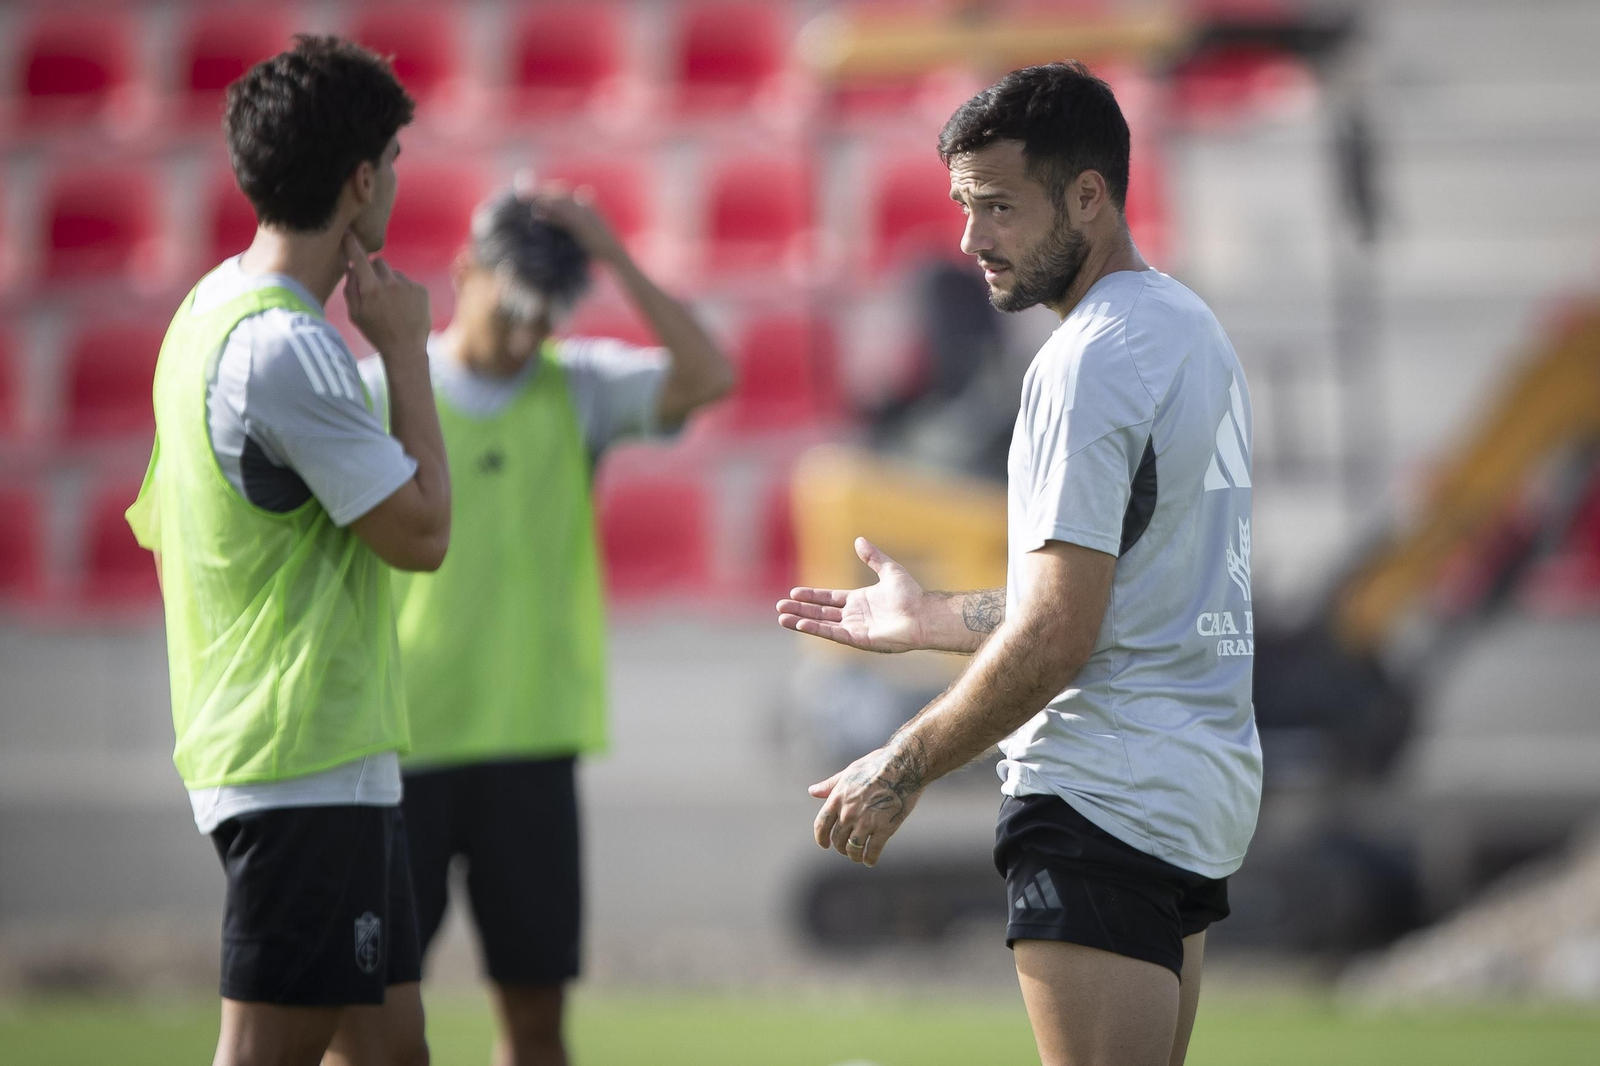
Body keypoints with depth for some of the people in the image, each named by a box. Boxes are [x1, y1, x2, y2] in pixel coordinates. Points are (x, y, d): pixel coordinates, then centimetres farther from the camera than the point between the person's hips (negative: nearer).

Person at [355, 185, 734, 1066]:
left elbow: (706, 377, -10)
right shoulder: (376, 395, -1)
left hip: (532, 741, 2)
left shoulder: (578, 388, 6)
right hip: (403, 748, -2)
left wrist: (614, 257, -11)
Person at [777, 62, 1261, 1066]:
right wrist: (932, 619, 28)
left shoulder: (1091, 361, -15)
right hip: (1200, 787, 10)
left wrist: (902, 767, -11)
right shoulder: (1191, 327, 16)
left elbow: (1057, 635, -20)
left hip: (1106, 796, -10)